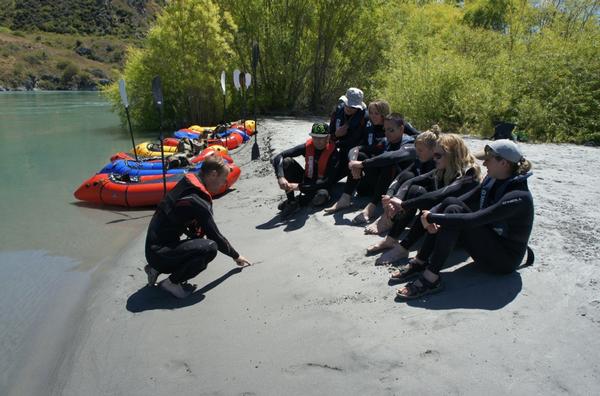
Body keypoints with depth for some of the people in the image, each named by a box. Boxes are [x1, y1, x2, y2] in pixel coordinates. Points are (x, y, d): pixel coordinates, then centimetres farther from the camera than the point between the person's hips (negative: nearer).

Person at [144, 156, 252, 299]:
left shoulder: (187, 184, 5)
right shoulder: (197, 202, -22)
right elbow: (215, 236, -12)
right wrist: (236, 256, 3)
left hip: (154, 247, 9)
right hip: (160, 253, -9)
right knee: (210, 248, -22)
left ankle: (156, 269, 17)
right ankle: (172, 282, -7)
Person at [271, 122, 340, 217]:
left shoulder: (333, 153, -22)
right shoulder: (307, 146, -13)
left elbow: (328, 181, -26)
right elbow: (278, 157, -16)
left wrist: (299, 187, -30)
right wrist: (280, 177, -35)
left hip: (321, 185, -3)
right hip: (306, 180, 4)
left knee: (321, 197, -40)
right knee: (286, 161, -20)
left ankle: (299, 199, -7)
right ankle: (291, 202, -15)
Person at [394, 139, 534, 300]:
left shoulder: (519, 196, -26)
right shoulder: (492, 180, 0)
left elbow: (473, 220, -35)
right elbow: (463, 200, -4)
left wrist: (431, 218, -31)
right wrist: (430, 214, -21)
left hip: (506, 258, -8)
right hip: (490, 241, 8)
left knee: (454, 211, -27)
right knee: (450, 203, -13)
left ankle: (431, 278, -25)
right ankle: (420, 262, -11)